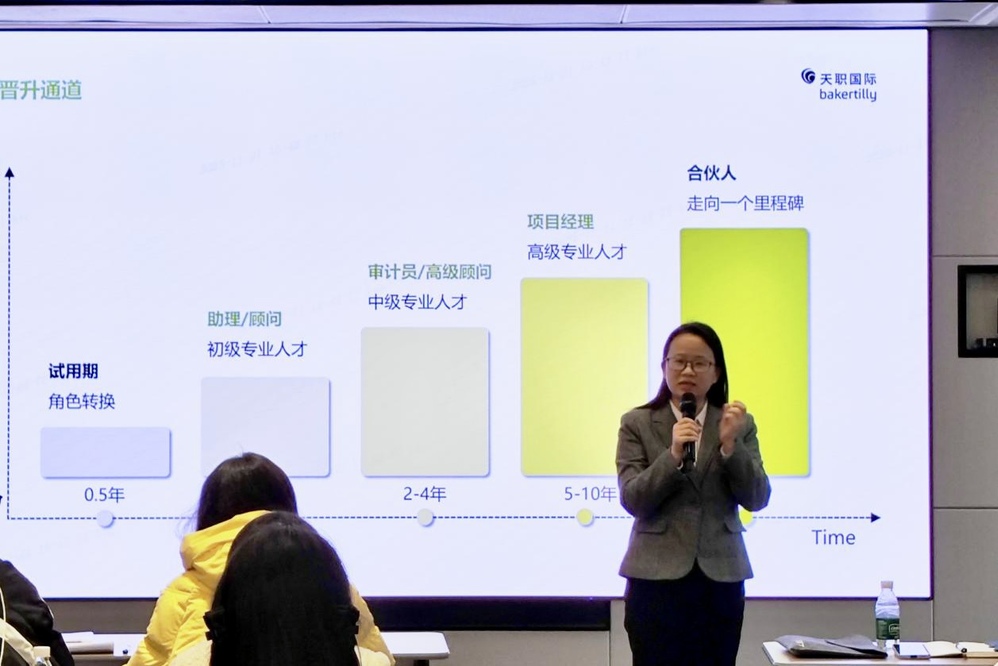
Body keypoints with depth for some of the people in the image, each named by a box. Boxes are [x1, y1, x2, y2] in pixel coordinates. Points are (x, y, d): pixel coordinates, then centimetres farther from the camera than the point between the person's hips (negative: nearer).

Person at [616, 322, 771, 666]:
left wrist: (730, 446, -14)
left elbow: (757, 498, 0)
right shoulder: (637, 424, 4)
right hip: (657, 576, -2)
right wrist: (672, 455, -19)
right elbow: (632, 500, -5)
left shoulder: (740, 424, 8)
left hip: (720, 579, 2)